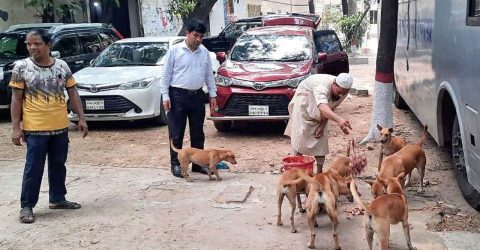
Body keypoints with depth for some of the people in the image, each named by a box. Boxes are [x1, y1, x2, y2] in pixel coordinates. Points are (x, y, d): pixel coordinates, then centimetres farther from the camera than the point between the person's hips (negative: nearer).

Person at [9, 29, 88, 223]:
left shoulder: (62, 66, 2)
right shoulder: (21, 67, -6)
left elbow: (72, 93, 8)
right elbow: (16, 99, -4)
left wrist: (81, 118, 3)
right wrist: (15, 127, -9)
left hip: (60, 127, 4)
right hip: (35, 128, -3)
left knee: (58, 165, 14)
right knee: (33, 169, 1)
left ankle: (57, 199, 29)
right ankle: (26, 206, 13)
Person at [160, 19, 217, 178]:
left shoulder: (204, 52, 9)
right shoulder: (175, 50, -4)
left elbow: (209, 75, 15)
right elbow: (165, 75, -4)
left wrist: (213, 94, 9)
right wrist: (165, 96, -9)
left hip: (197, 95, 5)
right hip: (178, 95, -4)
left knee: (198, 133, 11)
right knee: (176, 134, 1)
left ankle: (198, 163, 21)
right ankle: (176, 164, 10)